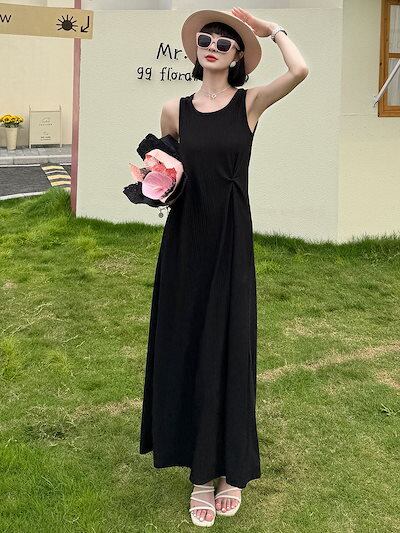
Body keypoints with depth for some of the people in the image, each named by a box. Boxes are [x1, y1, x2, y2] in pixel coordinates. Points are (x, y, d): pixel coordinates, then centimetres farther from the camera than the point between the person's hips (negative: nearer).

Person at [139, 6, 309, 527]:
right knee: (186, 346, 5)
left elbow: (300, 70, -20)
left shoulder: (250, 103, -2)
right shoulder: (175, 110, 5)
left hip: (230, 240, -2)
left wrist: (271, 27, -6)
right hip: (185, 239, 3)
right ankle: (202, 474, 18)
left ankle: (231, 469, 20)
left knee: (227, 346, 4)